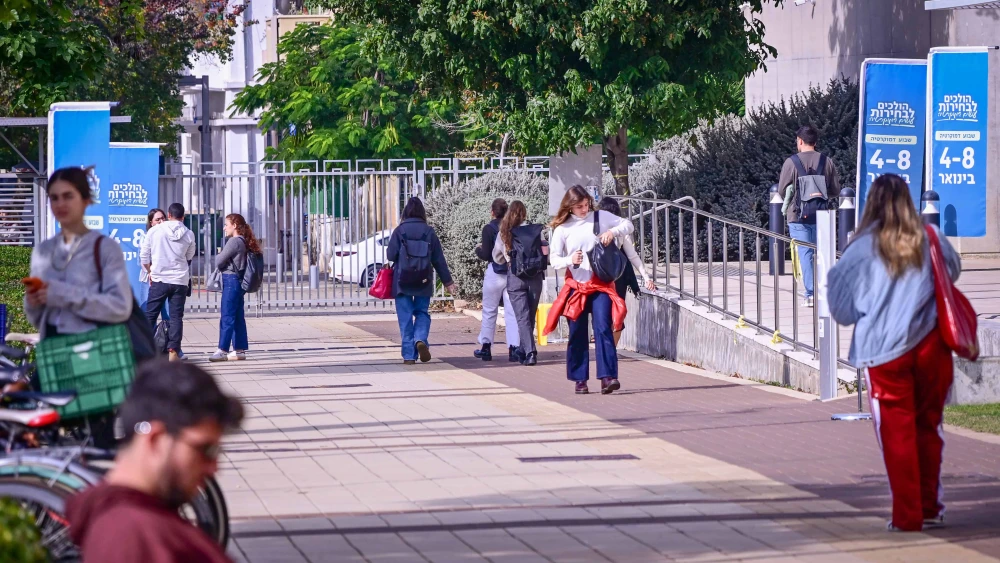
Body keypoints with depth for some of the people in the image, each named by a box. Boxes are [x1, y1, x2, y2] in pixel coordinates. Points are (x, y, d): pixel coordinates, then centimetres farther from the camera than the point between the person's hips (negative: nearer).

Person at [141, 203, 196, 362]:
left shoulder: (154, 231, -2)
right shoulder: (189, 234, 2)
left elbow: (144, 256, 3)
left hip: (159, 279, -1)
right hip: (180, 281, 1)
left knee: (150, 314, 7)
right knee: (176, 317, 3)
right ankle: (173, 351, -4)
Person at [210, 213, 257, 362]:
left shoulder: (234, 241, -14)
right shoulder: (243, 242, 14)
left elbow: (219, 262, -12)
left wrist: (218, 256, 8)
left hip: (231, 281, -10)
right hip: (239, 280, 10)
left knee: (227, 317, -8)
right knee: (238, 317, 11)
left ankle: (223, 350, -8)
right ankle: (240, 349, 13)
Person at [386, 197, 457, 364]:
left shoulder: (399, 231, -5)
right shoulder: (429, 232, 0)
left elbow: (391, 255, -8)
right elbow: (439, 259, 3)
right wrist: (448, 282, 10)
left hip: (402, 281, -1)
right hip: (423, 282, 1)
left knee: (405, 316, 4)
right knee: (422, 312, 16)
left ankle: (409, 354, 1)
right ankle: (421, 339, -11)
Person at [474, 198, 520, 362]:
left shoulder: (489, 229, -9)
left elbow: (486, 255, -10)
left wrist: (478, 250, 10)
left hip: (495, 273, -3)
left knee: (489, 311, 9)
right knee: (512, 311, 4)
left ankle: (485, 347, 13)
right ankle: (514, 347, -2)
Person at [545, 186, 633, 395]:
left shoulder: (600, 217, 3)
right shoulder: (562, 228, 1)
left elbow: (629, 226, 11)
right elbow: (554, 260, 1)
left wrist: (613, 232, -9)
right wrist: (570, 260, -20)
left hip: (601, 284, -1)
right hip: (576, 287, 1)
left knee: (603, 329, -14)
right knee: (578, 335, 4)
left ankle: (608, 377, -21)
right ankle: (580, 380, 14)